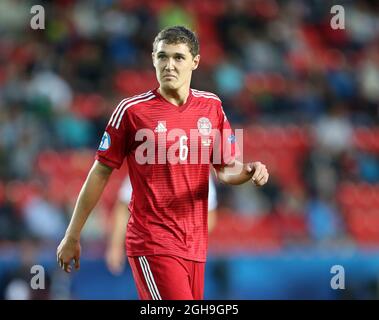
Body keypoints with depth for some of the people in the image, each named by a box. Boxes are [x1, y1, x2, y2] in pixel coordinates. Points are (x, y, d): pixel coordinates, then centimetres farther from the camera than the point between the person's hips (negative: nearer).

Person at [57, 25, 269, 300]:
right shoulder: (132, 110, -6)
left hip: (196, 244, 5)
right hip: (152, 244, -5)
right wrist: (72, 236, 2)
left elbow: (226, 169, 15)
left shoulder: (211, 106, 8)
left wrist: (248, 171, -9)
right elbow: (101, 173, -1)